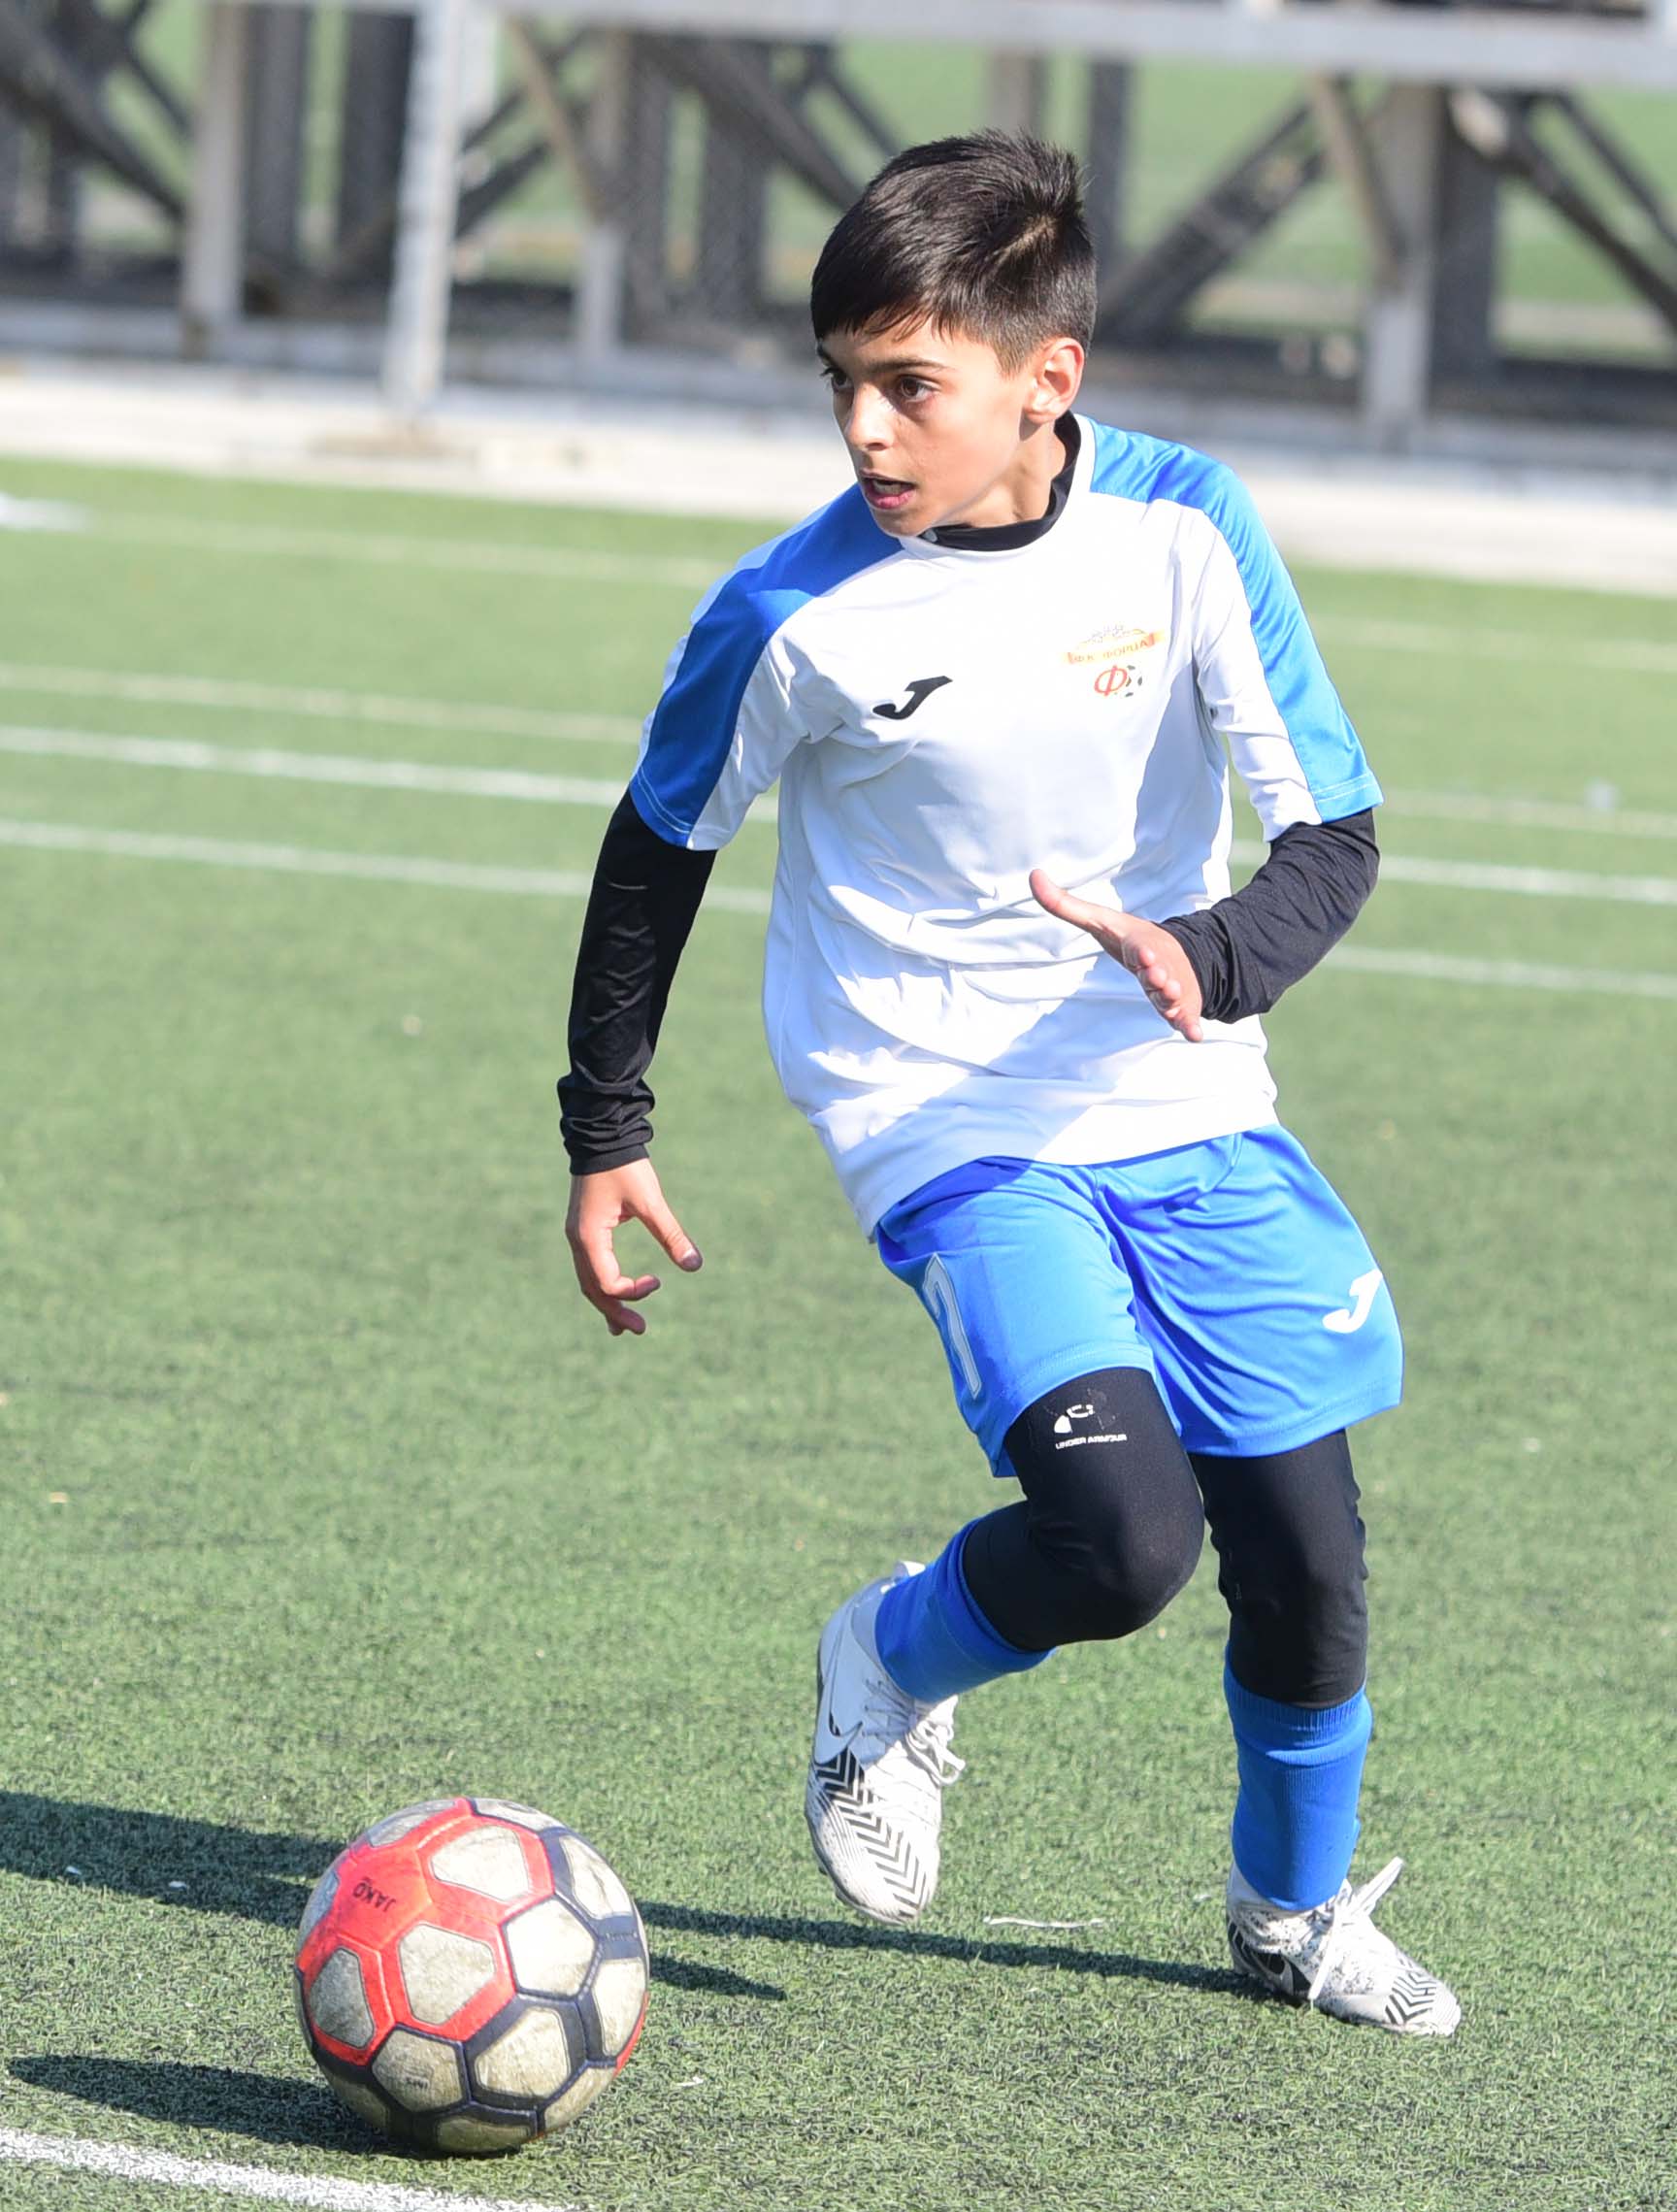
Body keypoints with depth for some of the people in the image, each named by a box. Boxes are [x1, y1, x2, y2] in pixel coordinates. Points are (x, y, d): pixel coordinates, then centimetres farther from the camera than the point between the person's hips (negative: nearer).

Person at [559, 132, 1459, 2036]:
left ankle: (1296, 1906, 31)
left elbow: (1334, 838, -8)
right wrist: (604, 1130, 5)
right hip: (955, 1127, -3)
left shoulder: (1182, 528, -11)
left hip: (1188, 1109, 3)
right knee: (1121, 1537, -22)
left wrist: (1213, 956, -28)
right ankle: (889, 1673, 11)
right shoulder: (796, 616, -15)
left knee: (1303, 1542, 3)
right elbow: (658, 849, 3)